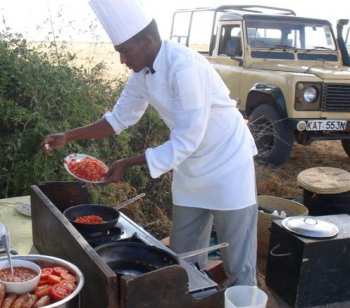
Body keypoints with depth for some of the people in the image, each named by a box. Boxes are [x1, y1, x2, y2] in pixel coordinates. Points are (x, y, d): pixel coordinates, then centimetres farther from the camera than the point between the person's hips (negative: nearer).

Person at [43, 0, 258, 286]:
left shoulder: (184, 67, -28)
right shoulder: (143, 71, -2)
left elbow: (186, 141, -28)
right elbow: (121, 116, 10)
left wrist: (128, 164, -25)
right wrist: (68, 136, 2)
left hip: (227, 165, -8)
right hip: (191, 169, 8)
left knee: (238, 264, 4)